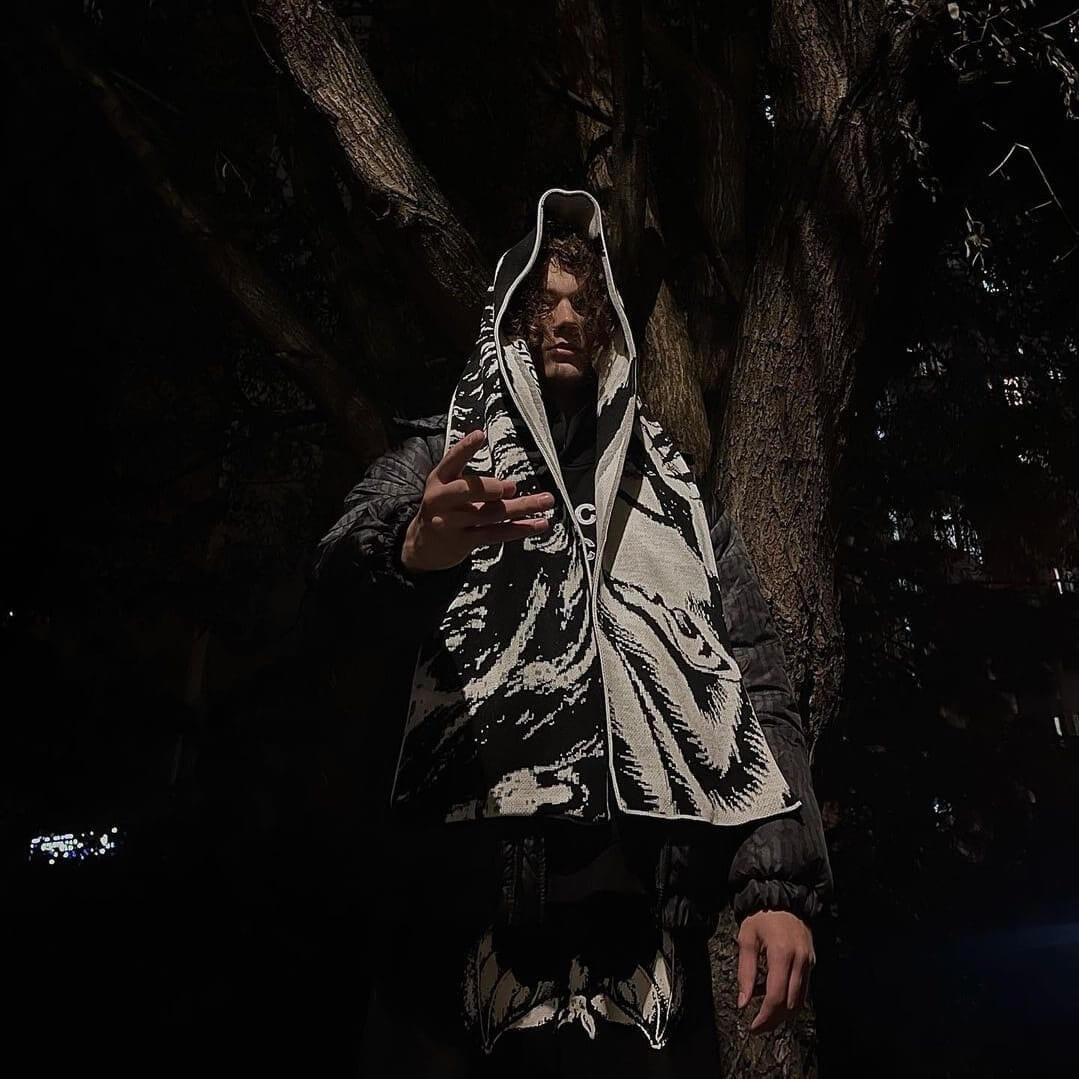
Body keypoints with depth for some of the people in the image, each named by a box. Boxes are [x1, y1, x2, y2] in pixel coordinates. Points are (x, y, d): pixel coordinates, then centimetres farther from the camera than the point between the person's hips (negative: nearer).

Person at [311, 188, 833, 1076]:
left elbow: (759, 694, 12)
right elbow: (342, 566, -8)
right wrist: (411, 550, -33)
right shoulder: (438, 464, 15)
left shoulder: (679, 501, 21)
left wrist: (779, 884, -1)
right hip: (464, 892, -1)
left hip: (642, 907, 2)